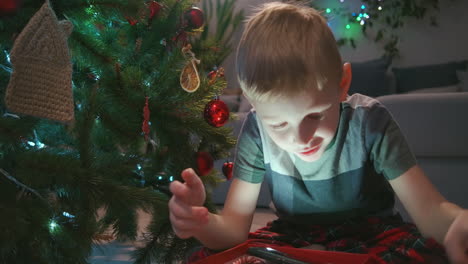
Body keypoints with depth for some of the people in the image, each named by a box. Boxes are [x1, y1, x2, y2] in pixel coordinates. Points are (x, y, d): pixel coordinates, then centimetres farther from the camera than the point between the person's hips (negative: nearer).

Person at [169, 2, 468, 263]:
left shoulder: (370, 122, -24)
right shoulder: (258, 129, -19)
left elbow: (430, 210, -26)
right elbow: (234, 228, -15)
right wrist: (202, 222, -40)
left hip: (369, 232, -1)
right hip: (294, 235, 2)